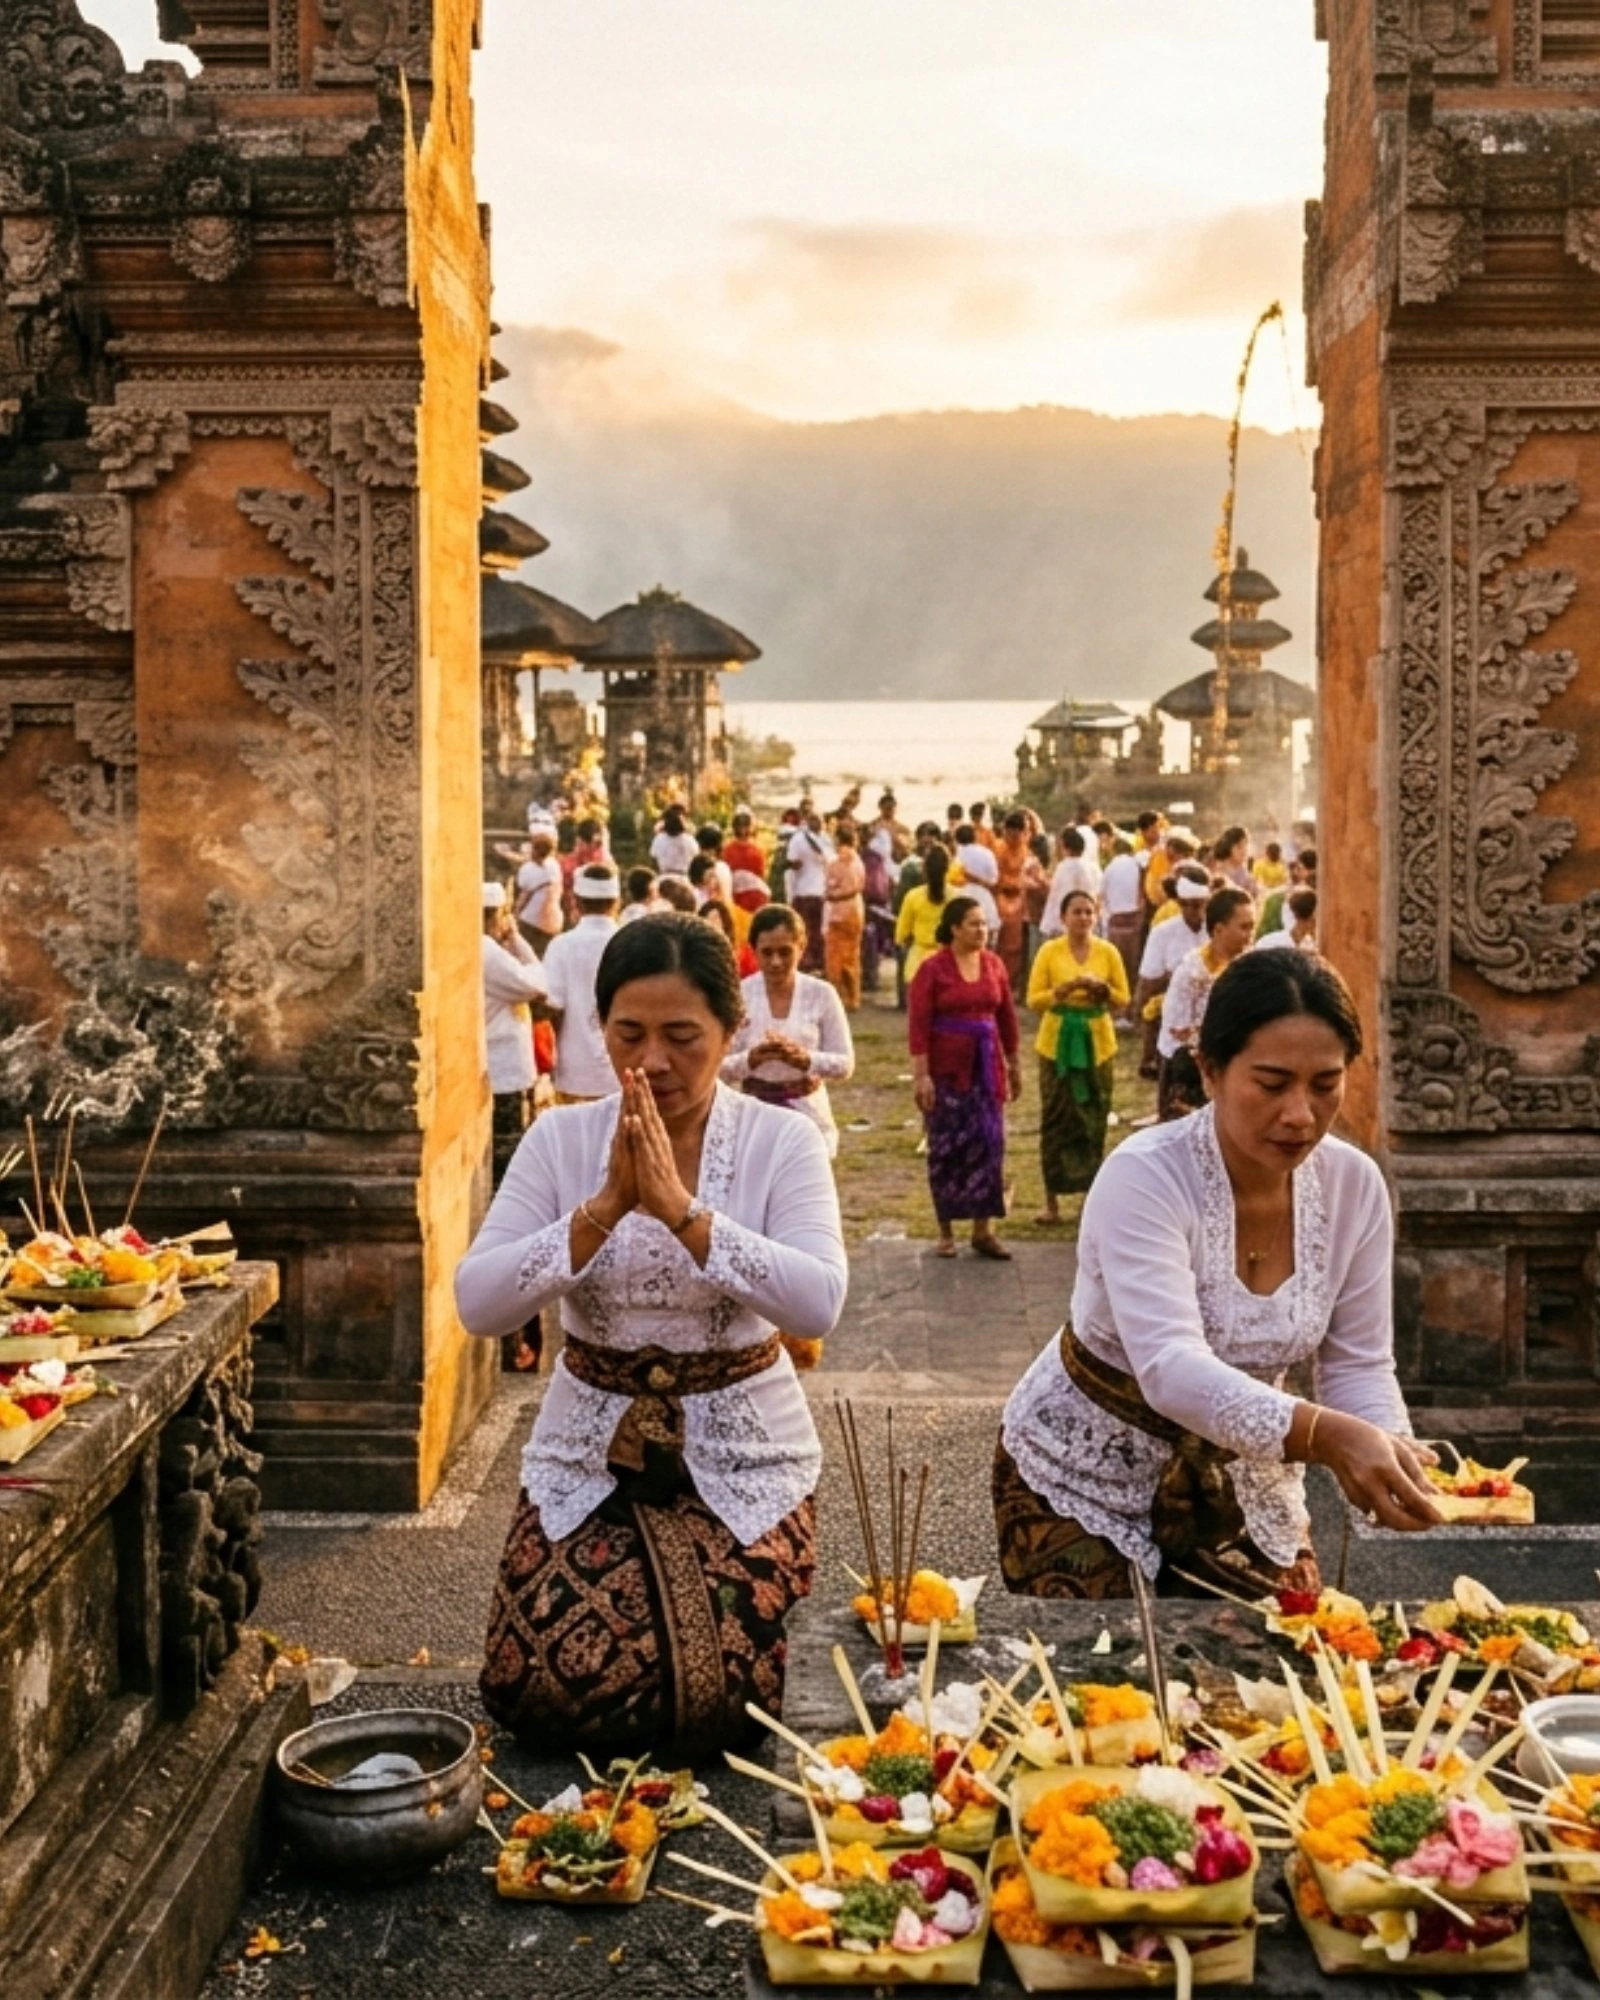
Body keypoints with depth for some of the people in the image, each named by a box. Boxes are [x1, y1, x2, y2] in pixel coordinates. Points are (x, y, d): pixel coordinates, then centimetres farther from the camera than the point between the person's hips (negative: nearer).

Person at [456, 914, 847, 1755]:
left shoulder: (783, 1140, -8)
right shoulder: (561, 1137, -4)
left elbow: (818, 1304, -23)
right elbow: (476, 1304, -13)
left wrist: (680, 1207, -29)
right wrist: (604, 1208, -25)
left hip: (740, 1459, -1)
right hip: (589, 1451, 2)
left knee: (717, 1702, -14)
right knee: (544, 1694, -10)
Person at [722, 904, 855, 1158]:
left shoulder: (821, 994, -4)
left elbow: (845, 1065, -3)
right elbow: (718, 1067, -4)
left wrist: (805, 1059, -21)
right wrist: (751, 1059, -24)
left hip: (807, 1116, 0)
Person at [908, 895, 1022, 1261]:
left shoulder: (993, 964, 5)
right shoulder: (933, 968, -8)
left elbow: (1007, 1017, 11)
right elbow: (918, 1025, -10)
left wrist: (1014, 1066, 15)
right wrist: (922, 1075, -15)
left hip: (986, 1067, 4)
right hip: (947, 1068, -4)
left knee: (989, 1144, 2)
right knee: (947, 1148, 4)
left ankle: (984, 1230, 9)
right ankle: (945, 1230, 14)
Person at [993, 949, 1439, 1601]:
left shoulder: (1354, 1185, -11)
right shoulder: (1144, 1176, -27)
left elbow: (1358, 1365, -6)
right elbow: (1170, 1367, -38)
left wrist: (1391, 1451, -27)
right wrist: (1325, 1434, -52)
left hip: (1241, 1477, 5)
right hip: (1085, 1474, -4)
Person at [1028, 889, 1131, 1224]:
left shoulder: (1108, 952, 3)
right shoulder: (1049, 951, -2)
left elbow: (1123, 999, 6)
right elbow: (1034, 999, -5)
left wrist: (1101, 988, -13)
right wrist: (1064, 989, -18)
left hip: (1097, 1043, 1)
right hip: (1057, 1042, -1)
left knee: (1094, 1120, 3)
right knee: (1056, 1119, -1)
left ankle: (1092, 1192, 13)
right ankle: (1052, 1199, 4)